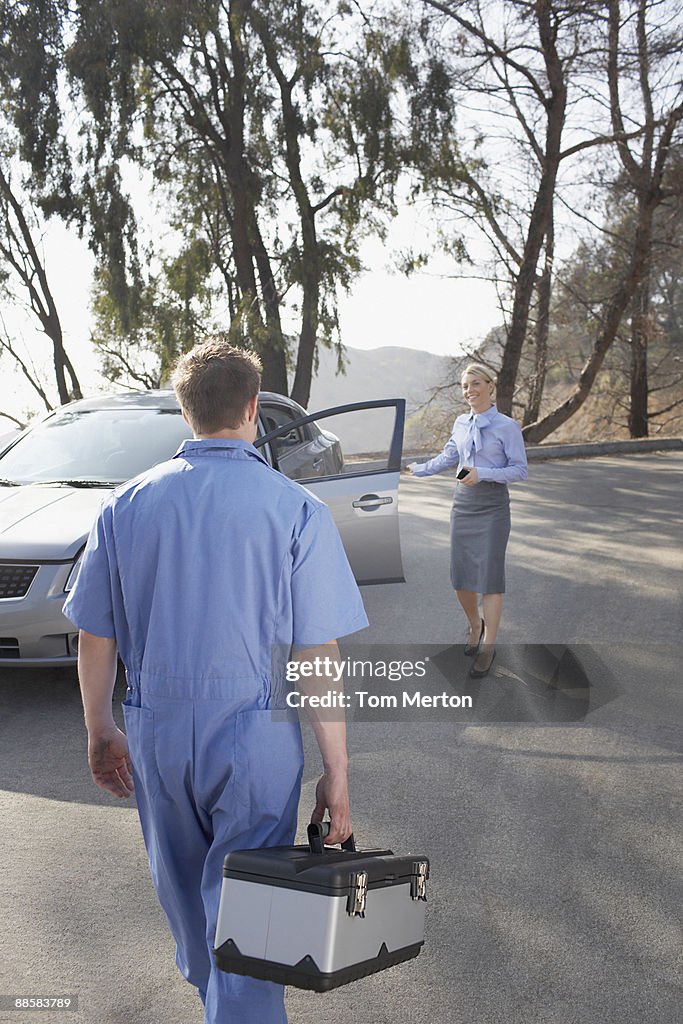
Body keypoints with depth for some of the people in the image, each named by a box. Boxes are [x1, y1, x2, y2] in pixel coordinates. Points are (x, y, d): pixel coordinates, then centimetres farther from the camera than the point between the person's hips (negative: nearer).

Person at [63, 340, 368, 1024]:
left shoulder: (126, 504, -3)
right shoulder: (296, 510, -12)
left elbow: (94, 636, 3)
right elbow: (318, 657, -12)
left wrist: (100, 731, 17)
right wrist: (336, 774, -5)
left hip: (155, 730, 5)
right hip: (256, 736, -4)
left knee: (182, 881, 27)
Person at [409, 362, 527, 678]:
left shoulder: (506, 426, -7)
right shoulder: (461, 423, 9)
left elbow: (520, 470, -8)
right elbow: (446, 458, 21)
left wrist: (482, 474, -19)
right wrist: (417, 469, 23)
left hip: (492, 506, -5)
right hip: (463, 503, 5)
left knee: (489, 578, -4)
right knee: (461, 577, 6)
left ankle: (488, 646, 7)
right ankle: (475, 626, 32)